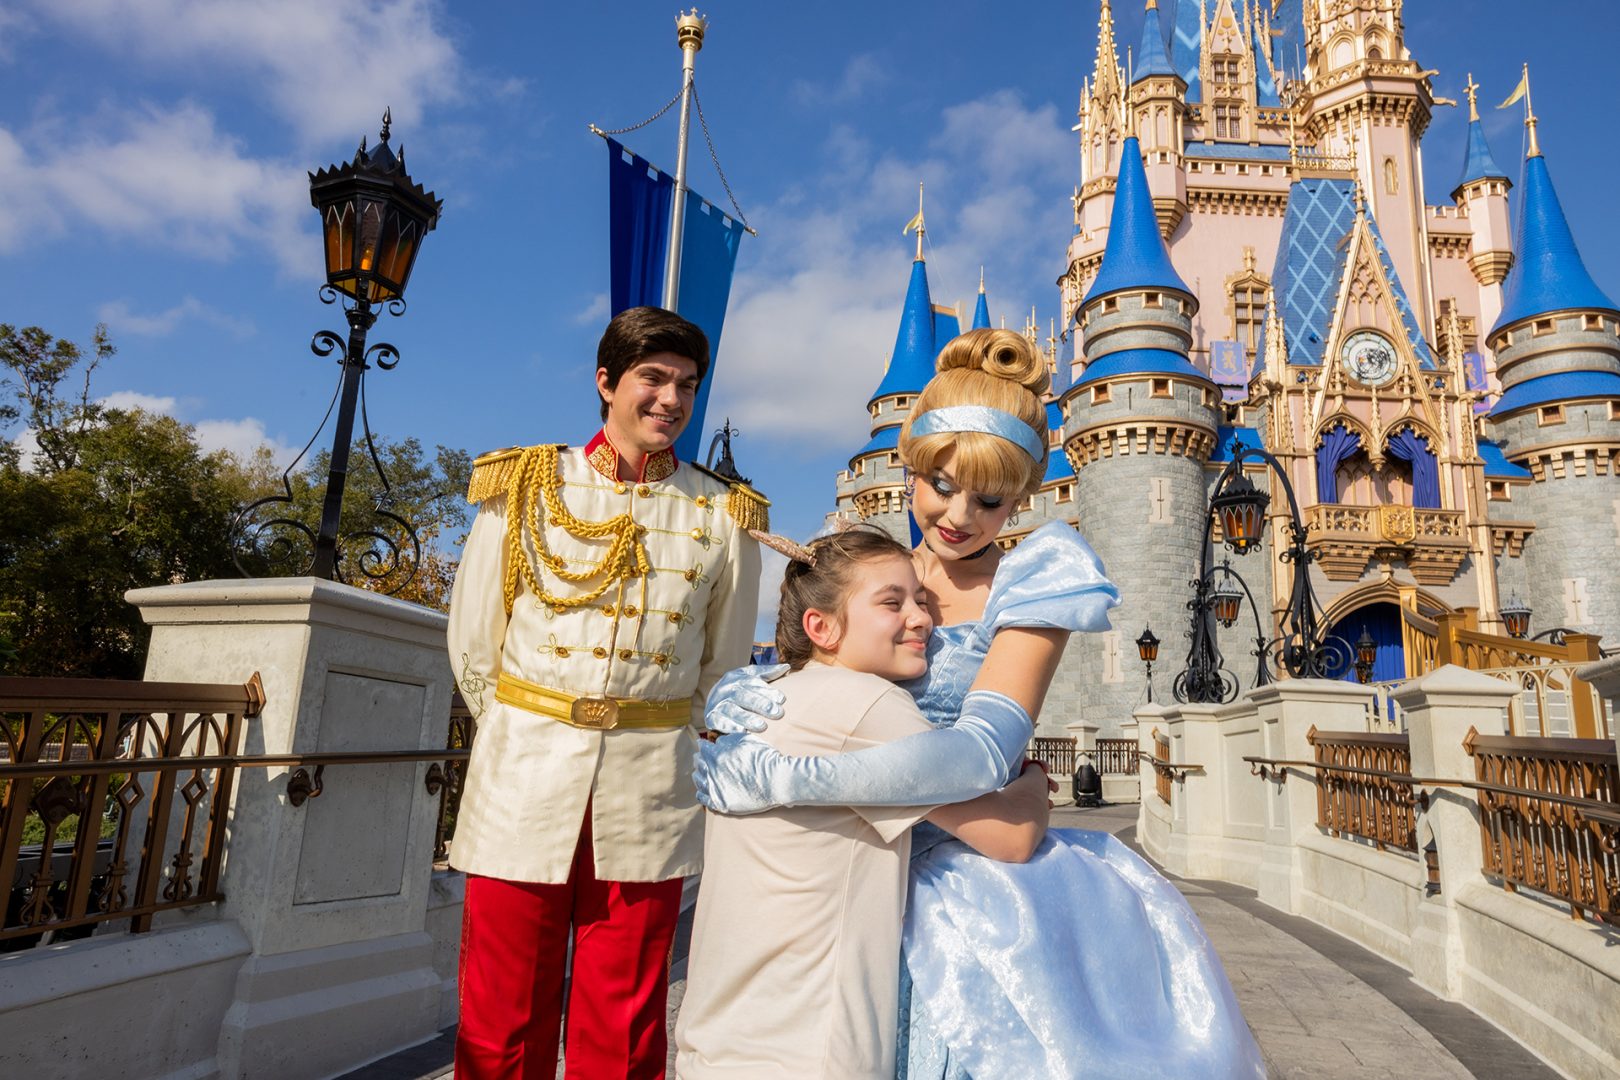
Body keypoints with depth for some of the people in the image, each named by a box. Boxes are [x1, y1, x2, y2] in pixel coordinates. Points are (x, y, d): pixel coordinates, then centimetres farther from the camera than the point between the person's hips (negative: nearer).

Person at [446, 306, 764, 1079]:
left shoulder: (723, 517, 3)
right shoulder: (527, 486, 2)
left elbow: (723, 667, 10)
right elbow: (474, 642, 7)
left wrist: (657, 748, 11)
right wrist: (526, 737, 11)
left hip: (650, 794, 0)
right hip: (525, 782, 0)